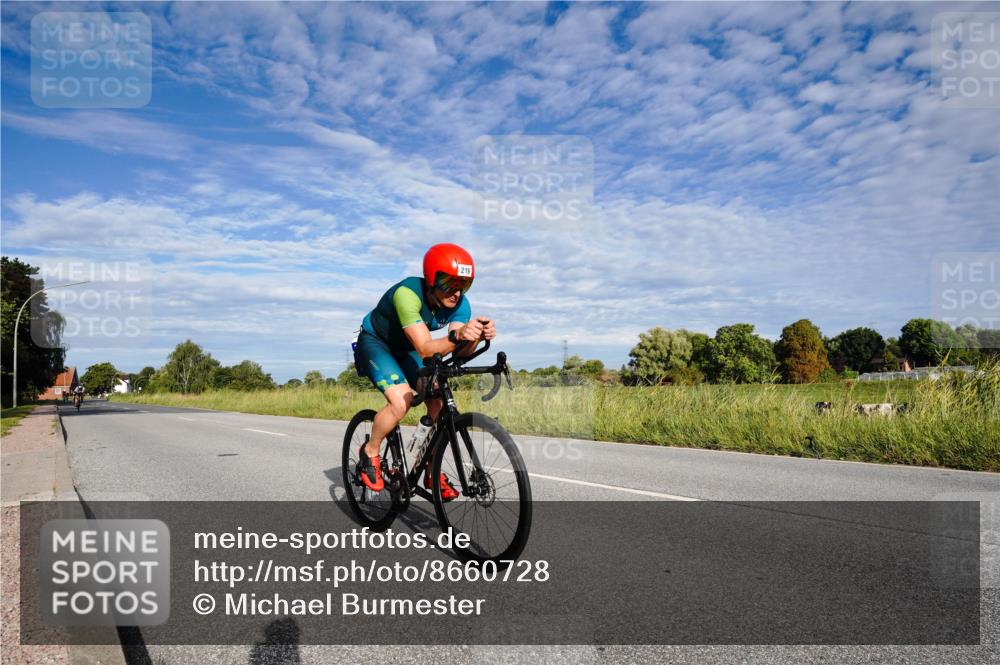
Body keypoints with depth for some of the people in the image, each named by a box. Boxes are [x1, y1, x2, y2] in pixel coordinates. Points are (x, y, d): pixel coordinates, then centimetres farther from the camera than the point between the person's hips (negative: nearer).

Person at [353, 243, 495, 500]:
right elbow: (425, 349, -43)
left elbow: (461, 352, -28)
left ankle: (432, 472, 6)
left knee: (438, 401, -11)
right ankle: (370, 452, 1)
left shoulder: (459, 303, -19)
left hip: (405, 348, 6)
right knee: (401, 401, -27)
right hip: (375, 342, -5)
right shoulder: (408, 293, -36)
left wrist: (477, 336, -49)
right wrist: (457, 336, -61)